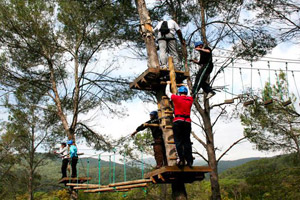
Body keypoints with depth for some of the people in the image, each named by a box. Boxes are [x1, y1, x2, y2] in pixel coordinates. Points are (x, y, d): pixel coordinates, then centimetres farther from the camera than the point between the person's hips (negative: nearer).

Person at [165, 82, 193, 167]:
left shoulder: (176, 98, 4)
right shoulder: (190, 99, 13)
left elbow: (167, 93, 19)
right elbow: (188, 94, 37)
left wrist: (168, 84, 37)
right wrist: (185, 86, 54)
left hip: (178, 121, -3)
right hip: (187, 122, 3)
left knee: (178, 141, -4)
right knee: (187, 142, 5)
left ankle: (181, 160, -15)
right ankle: (189, 161, 1)